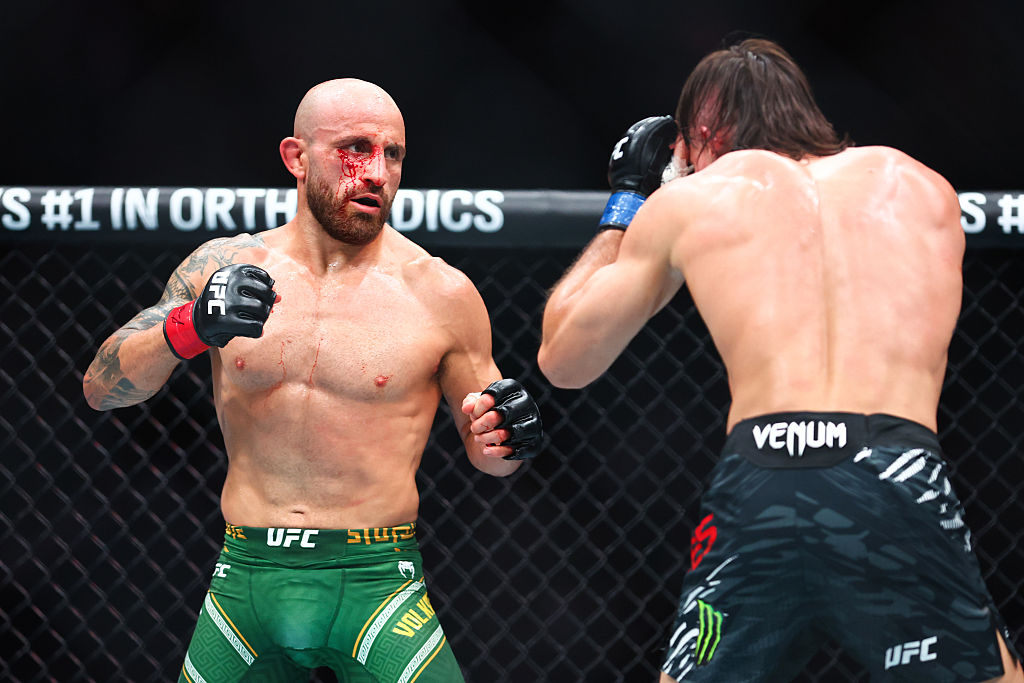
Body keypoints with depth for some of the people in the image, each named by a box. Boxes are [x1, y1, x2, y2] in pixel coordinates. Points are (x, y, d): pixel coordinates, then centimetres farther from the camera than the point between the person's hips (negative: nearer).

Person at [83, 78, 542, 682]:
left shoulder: (439, 293, -1)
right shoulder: (225, 266, 4)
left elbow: (486, 456, 10)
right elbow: (101, 388, -2)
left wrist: (503, 439, -14)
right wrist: (189, 326, -20)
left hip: (376, 582, -2)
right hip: (246, 581, 2)